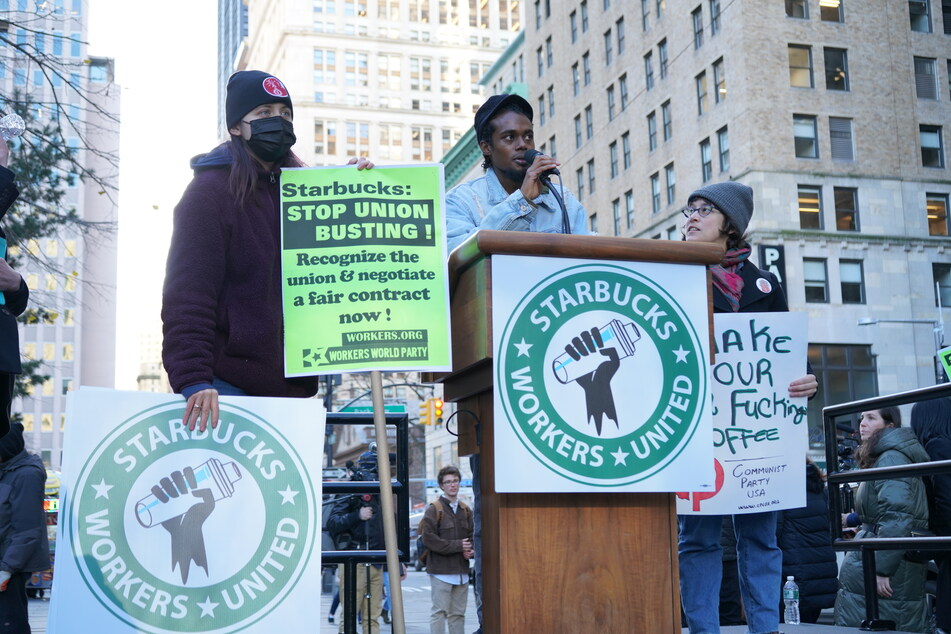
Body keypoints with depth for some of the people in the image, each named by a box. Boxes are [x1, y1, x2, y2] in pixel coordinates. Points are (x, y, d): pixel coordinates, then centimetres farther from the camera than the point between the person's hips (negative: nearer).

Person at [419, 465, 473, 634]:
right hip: (441, 570, -6)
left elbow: (471, 536, 19)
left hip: (461, 570, 6)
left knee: (458, 614, 11)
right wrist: (457, 546, -15)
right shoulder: (434, 509, -6)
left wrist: (469, 550, -4)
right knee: (440, 612, -6)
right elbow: (428, 538, -14)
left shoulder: (465, 510, 13)